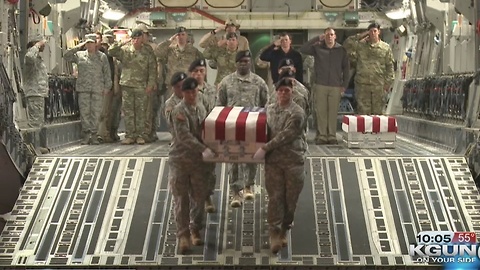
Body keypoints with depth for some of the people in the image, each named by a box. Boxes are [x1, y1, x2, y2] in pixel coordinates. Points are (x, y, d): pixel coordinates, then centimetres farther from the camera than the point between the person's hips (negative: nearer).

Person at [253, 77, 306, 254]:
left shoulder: (297, 113, -8)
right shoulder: (269, 109, 10)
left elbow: (285, 135, -15)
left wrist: (265, 149, -16)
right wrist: (265, 151, 10)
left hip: (293, 160, -3)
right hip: (273, 160, 3)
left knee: (290, 198, 5)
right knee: (275, 197, -2)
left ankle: (284, 231, 22)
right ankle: (274, 233, 2)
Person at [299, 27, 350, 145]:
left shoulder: (341, 50, 6)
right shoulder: (317, 48, 5)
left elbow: (346, 68, 9)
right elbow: (303, 49, -8)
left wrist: (344, 85, 4)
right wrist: (317, 39, -10)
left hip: (336, 86, 0)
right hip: (320, 85, 0)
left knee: (333, 112, 0)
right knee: (320, 111, -1)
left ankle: (332, 136, 7)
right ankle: (321, 136, 4)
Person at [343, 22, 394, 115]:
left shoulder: (386, 48, 7)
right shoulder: (360, 45, 8)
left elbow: (389, 66, 7)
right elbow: (347, 44, -2)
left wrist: (388, 82, -1)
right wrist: (361, 36, 0)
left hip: (378, 86, 0)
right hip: (362, 84, 0)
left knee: (378, 110, 5)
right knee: (363, 110, 1)